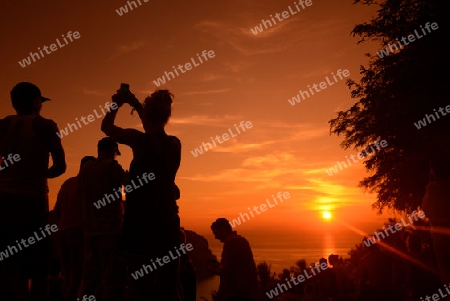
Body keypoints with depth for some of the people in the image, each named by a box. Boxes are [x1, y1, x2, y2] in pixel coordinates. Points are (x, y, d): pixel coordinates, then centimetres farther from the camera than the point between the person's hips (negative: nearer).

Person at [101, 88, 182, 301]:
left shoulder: (140, 140, -10)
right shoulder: (174, 143, 5)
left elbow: (106, 127, 5)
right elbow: (155, 131, 27)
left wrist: (117, 103, 20)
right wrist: (136, 104, 30)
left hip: (142, 219, -5)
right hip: (167, 220, 5)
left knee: (140, 283, 0)